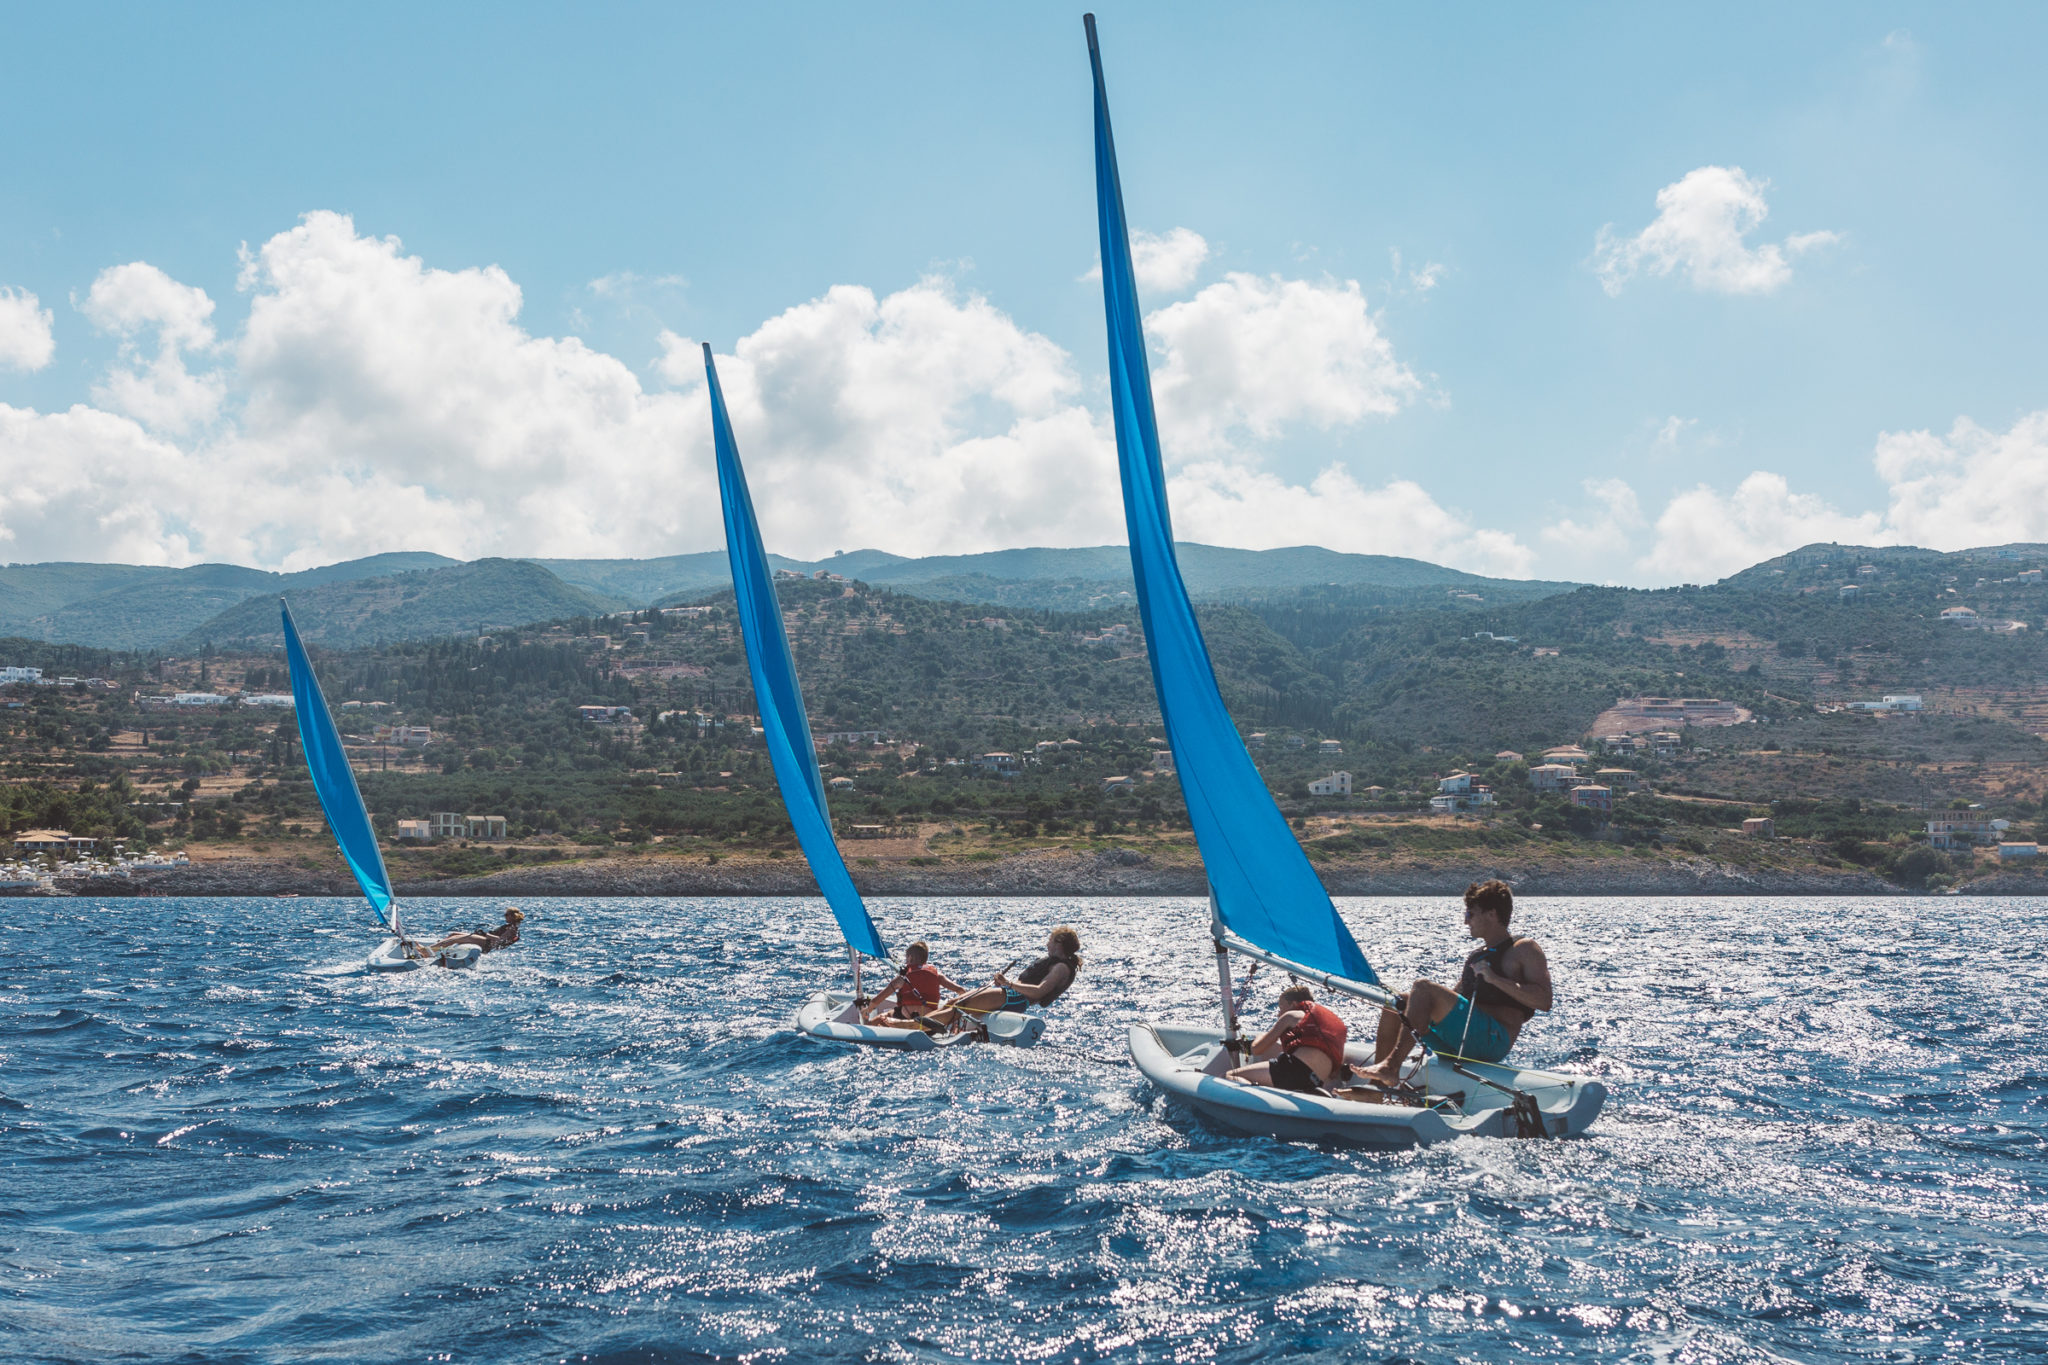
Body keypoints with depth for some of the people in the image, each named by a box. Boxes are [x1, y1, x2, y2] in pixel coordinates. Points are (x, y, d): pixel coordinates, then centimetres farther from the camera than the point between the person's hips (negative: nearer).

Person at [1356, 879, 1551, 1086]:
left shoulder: (1524, 949, 2)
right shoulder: (1477, 955, 26)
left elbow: (1544, 1001, -12)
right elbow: (1455, 1000, 26)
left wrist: (1494, 979, -17)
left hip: (1494, 1038, -8)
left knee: (1423, 989, -22)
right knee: (1394, 1005, 0)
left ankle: (1391, 1068, -30)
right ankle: (1376, 1086, -12)